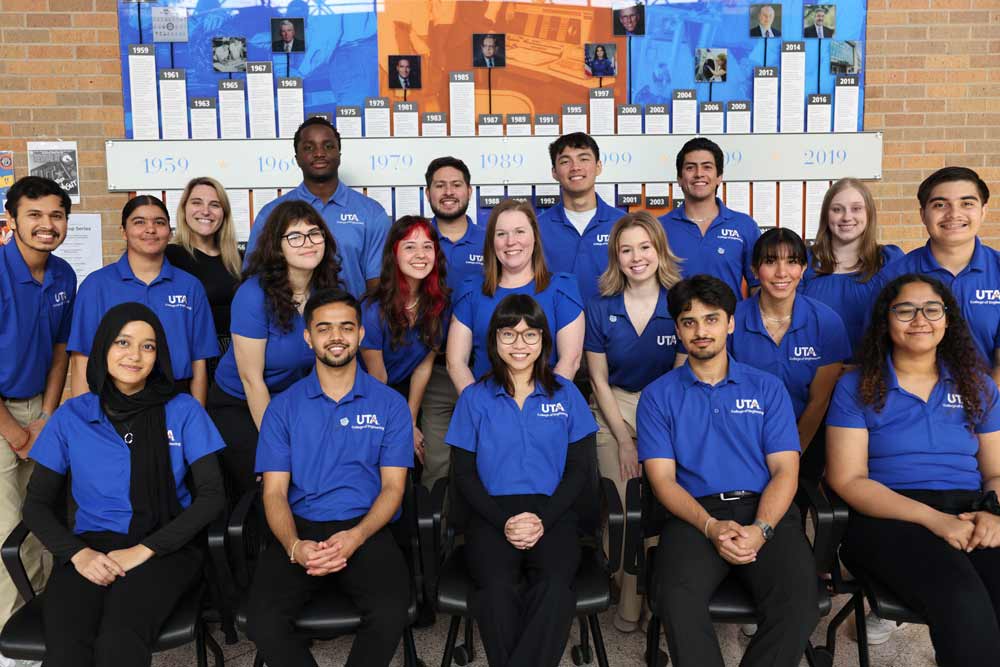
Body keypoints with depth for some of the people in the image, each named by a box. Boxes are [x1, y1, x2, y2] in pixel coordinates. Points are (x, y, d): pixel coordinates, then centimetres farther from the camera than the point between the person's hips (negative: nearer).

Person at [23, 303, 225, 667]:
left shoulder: (183, 411, 5)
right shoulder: (71, 416, 10)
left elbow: (212, 496, 0)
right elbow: (37, 503, 10)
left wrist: (143, 550, -12)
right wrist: (78, 553, -10)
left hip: (166, 547, -1)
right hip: (91, 545, 2)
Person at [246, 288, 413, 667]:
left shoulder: (390, 404, 8)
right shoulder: (284, 407, 10)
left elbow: (393, 486, 3)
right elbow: (274, 492, 4)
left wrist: (355, 537, -16)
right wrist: (294, 545, -17)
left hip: (366, 530, -1)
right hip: (300, 529, 1)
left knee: (390, 615, -30)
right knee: (262, 621, -26)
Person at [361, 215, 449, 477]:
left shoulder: (440, 302, -9)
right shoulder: (374, 309, -22)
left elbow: (424, 366, -1)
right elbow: (377, 379, -13)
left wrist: (411, 422, -2)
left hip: (408, 392, 4)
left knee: (438, 460, -7)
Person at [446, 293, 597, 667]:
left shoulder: (566, 395, 12)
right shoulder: (474, 398, 10)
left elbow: (578, 470, 8)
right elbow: (464, 474, 6)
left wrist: (543, 520, -9)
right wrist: (504, 522, -10)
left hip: (551, 513, 1)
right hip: (492, 515, 0)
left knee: (555, 587, -31)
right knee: (497, 588, -31)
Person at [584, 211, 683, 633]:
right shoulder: (600, 309, -2)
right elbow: (599, 381, 1)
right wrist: (624, 441, -5)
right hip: (615, 413, 1)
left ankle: (633, 600, 7)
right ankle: (628, 594, 16)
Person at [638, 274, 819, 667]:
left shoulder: (767, 388, 14)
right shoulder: (658, 396, 12)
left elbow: (785, 470, 6)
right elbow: (663, 478, 3)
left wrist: (760, 528, -14)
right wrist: (711, 526, -15)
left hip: (765, 513, 1)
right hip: (695, 515, -1)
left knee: (800, 602, -27)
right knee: (678, 601, -32)